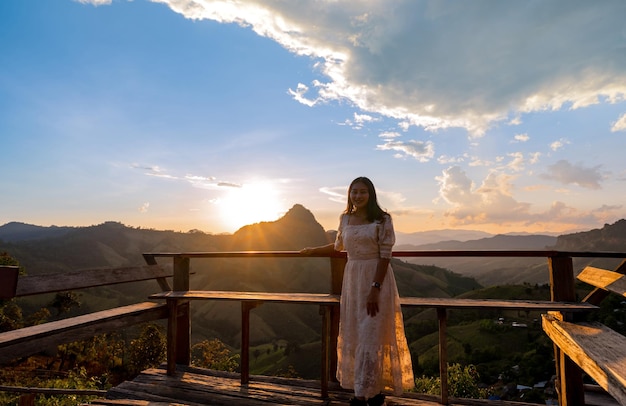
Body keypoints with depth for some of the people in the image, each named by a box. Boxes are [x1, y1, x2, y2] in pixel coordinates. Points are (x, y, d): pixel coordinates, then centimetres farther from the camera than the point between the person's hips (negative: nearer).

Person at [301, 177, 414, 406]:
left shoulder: (382, 220, -8)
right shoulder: (345, 219, 8)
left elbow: (385, 256, -12)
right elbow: (338, 246, 25)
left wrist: (375, 288, -18)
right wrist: (313, 251, 35)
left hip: (377, 278, -5)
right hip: (352, 279, 6)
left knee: (370, 336, -2)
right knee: (354, 335, 8)